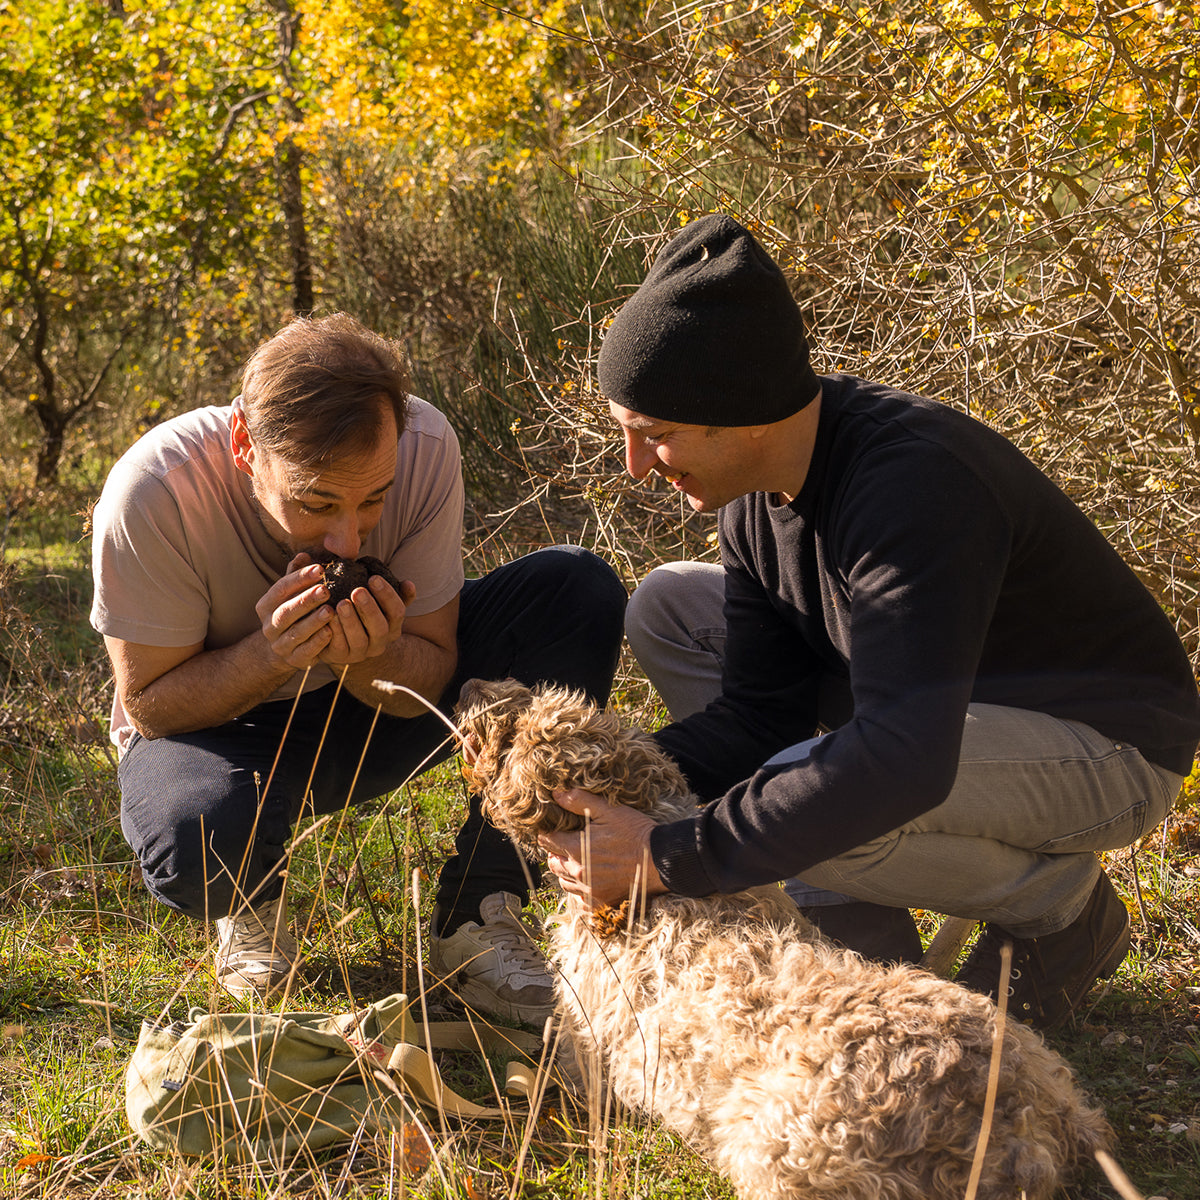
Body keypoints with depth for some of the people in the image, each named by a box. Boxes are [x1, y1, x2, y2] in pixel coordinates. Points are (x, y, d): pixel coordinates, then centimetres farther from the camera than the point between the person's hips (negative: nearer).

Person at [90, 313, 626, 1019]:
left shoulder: (423, 447, -23)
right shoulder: (153, 493, -30)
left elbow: (435, 677, -13)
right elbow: (147, 704, -19)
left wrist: (372, 659, -37)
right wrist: (268, 654, -38)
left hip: (373, 709, 3)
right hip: (224, 731, -3)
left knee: (580, 588, -19)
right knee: (201, 843, -40)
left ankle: (475, 917, -14)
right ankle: (251, 899, 2)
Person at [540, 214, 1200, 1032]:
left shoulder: (913, 482, -34)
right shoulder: (759, 487, -6)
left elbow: (904, 758, -43)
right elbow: (759, 711, -1)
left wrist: (669, 859, -40)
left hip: (1109, 747, -9)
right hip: (945, 701, 9)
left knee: (809, 809, -34)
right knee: (670, 606, 1)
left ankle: (1062, 903, -3)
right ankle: (873, 952, 1)